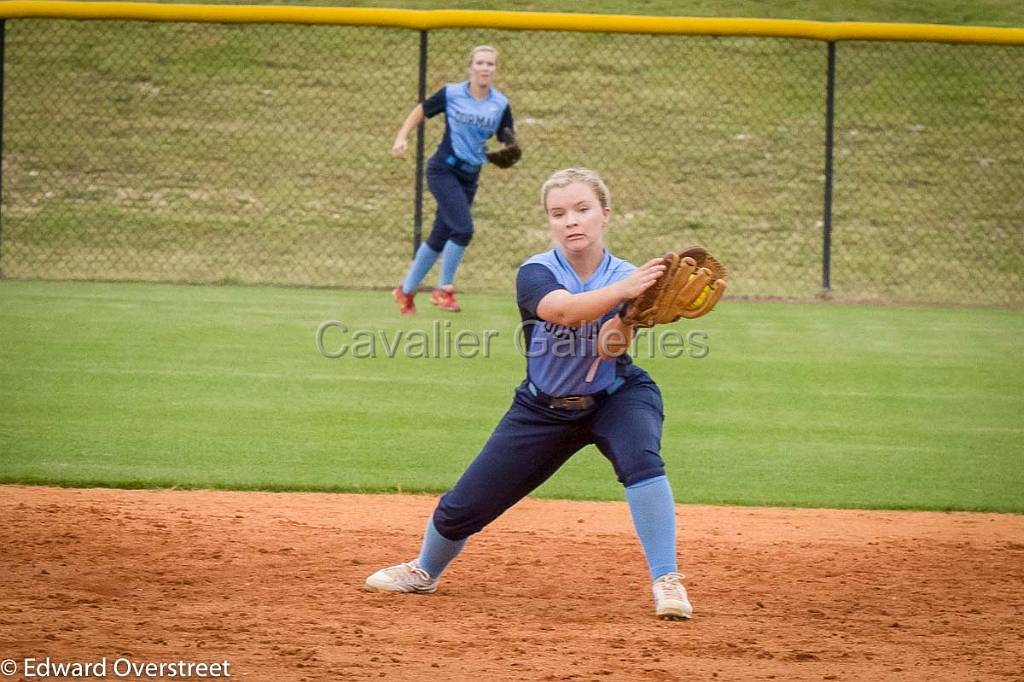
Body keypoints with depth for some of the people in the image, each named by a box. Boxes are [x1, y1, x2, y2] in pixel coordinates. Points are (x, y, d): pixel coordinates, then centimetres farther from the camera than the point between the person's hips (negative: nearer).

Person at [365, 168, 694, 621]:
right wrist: (622, 290, -59)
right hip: (545, 409, 1)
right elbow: (563, 310, -43)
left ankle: (666, 581, -27)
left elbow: (610, 349, -32)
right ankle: (425, 571, 38)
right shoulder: (535, 274, -19)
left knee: (640, 458, -35)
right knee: (463, 508, 5)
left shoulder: (627, 278, -16)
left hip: (614, 398, -1)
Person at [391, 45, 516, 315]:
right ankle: (444, 289, -6)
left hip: (470, 176, 4)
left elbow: (508, 144, 3)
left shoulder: (501, 104, -1)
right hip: (443, 169, -4)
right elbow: (421, 111, 7)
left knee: (440, 239, 9)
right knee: (463, 228, -21)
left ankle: (406, 291, 25)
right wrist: (402, 137, -4)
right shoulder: (452, 94, -7)